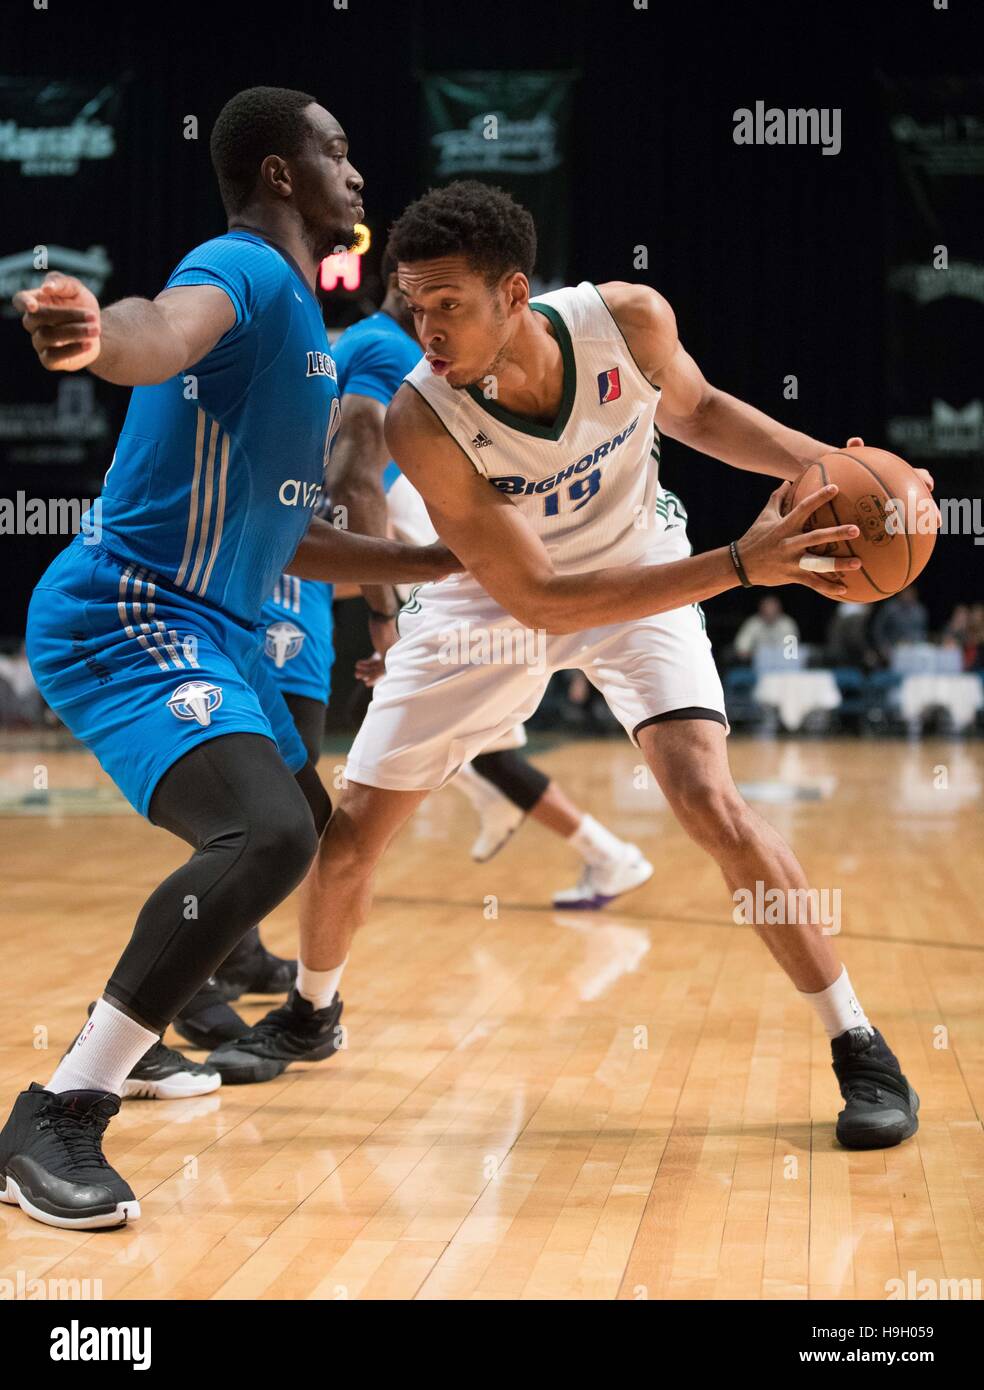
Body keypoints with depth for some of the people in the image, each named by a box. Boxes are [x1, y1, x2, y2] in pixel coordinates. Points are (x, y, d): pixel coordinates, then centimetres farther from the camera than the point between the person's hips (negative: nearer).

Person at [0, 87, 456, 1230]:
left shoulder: (298, 317, 18)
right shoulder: (240, 269, -12)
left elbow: (280, 537, 24)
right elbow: (166, 331, -40)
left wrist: (441, 562, 27)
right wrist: (100, 333, -63)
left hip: (209, 626, 11)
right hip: (125, 619, -11)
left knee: (299, 826, 27)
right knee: (266, 836, -30)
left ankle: (177, 1025, 43)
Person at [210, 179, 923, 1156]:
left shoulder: (629, 319, -27)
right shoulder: (420, 421, -33)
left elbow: (693, 409, 0)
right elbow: (539, 599, -34)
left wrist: (813, 461, -17)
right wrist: (738, 564, -41)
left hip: (637, 577, 0)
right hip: (491, 604, 0)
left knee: (711, 803, -20)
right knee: (350, 834, 2)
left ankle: (860, 1049, -4)